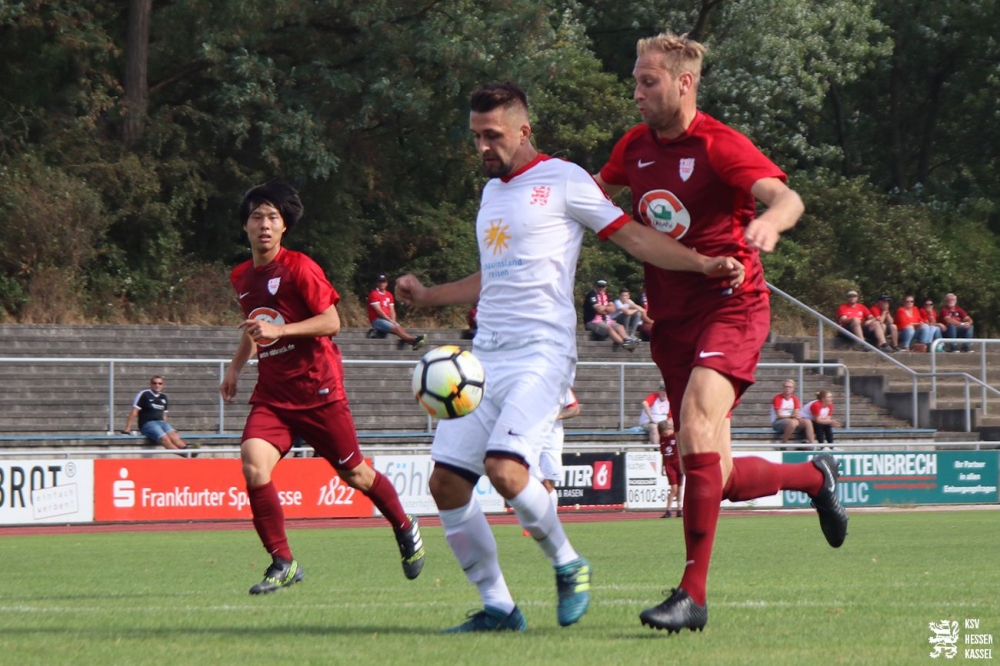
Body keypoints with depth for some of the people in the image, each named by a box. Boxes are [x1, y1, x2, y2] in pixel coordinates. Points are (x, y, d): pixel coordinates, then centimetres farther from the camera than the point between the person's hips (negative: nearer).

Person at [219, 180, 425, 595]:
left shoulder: (299, 268, -10)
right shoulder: (242, 277, 10)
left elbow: (331, 322, -15)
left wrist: (279, 330, -25)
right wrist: (236, 366, 21)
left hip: (317, 388, -5)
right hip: (271, 393, 5)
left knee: (353, 473, 9)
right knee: (253, 465, -20)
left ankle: (405, 530, 38)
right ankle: (282, 563, -10)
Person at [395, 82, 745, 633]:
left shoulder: (562, 180, -1)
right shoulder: (491, 192, 22)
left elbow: (634, 236, -4)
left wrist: (704, 264, -15)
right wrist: (426, 296, 28)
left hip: (541, 351, -8)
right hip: (485, 354, 8)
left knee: (504, 468, -26)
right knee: (446, 481, -5)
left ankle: (567, 565, -1)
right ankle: (497, 607, 4)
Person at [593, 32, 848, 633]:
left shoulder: (720, 145, -11)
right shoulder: (637, 146, 10)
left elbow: (786, 197, -26)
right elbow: (598, 191, 29)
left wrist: (772, 218, -49)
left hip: (730, 307, -7)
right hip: (672, 319, 7)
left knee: (696, 425, -28)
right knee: (720, 479, 5)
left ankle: (694, 593, -26)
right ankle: (815, 477, 36)